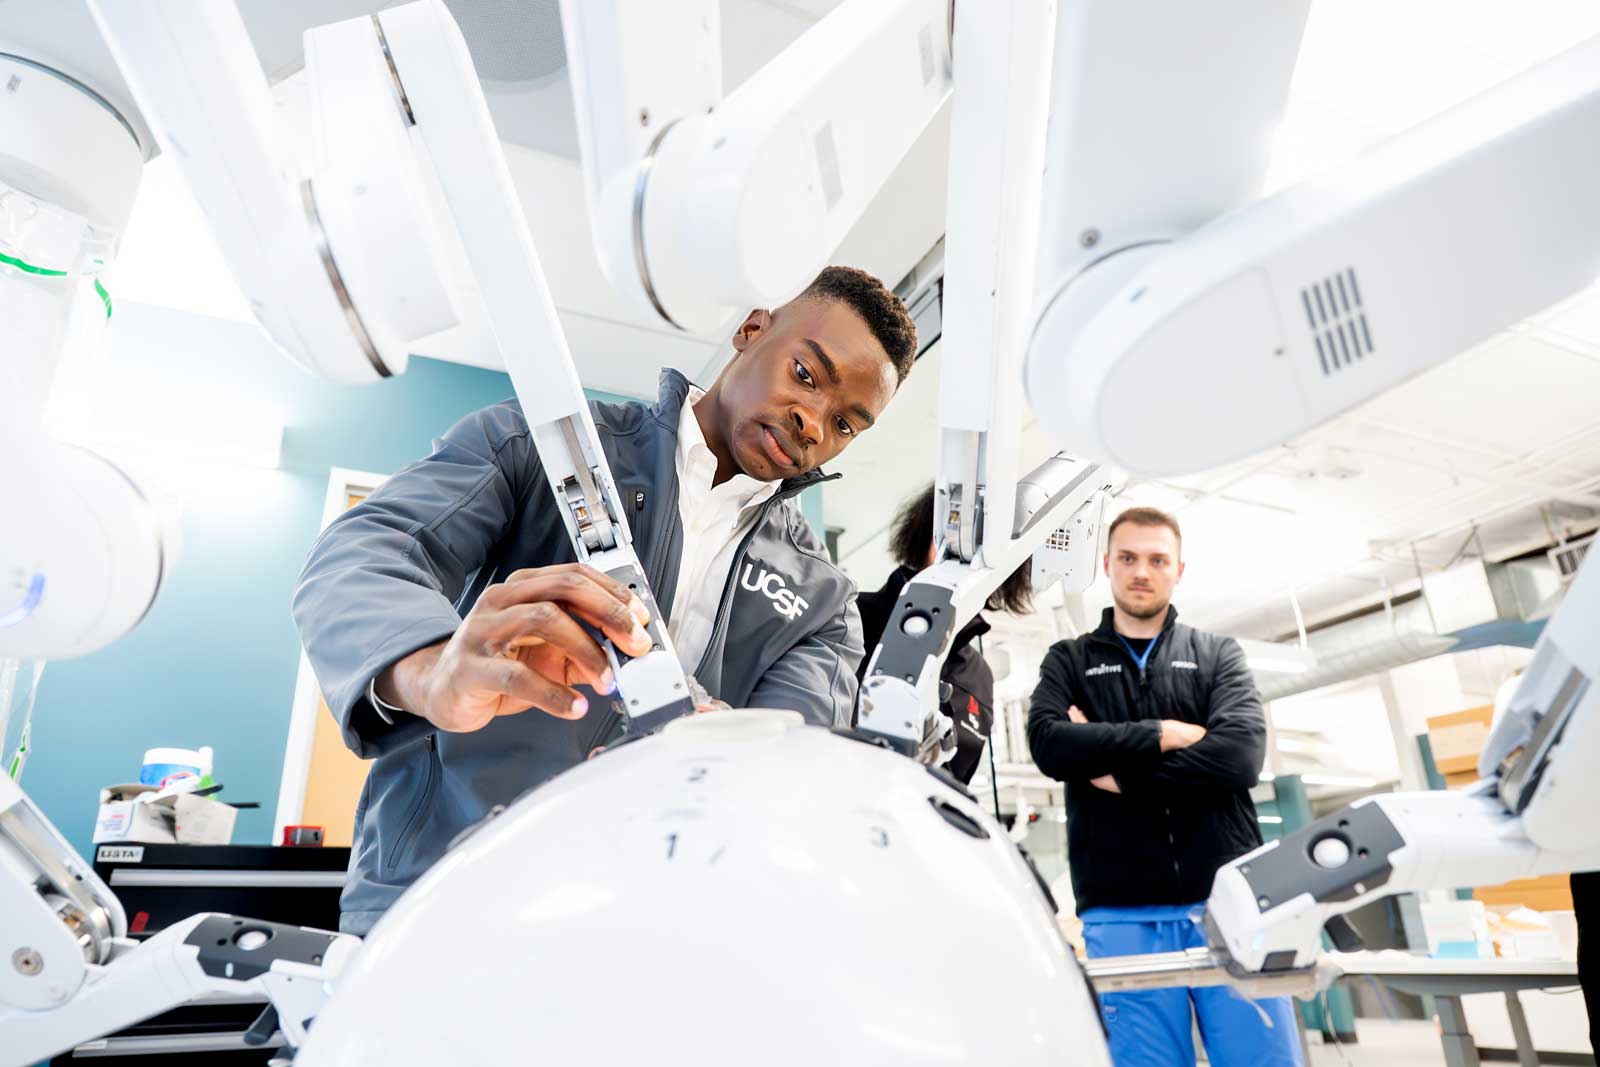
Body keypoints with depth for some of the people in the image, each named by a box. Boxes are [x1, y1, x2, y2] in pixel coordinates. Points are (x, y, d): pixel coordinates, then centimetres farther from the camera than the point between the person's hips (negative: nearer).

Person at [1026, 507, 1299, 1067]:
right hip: (1121, 916, 0)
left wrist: (1116, 768, -8)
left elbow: (1240, 753, -7)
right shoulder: (1068, 661, 12)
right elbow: (1050, 744, -9)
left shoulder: (1219, 654, 12)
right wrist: (1163, 734, -9)